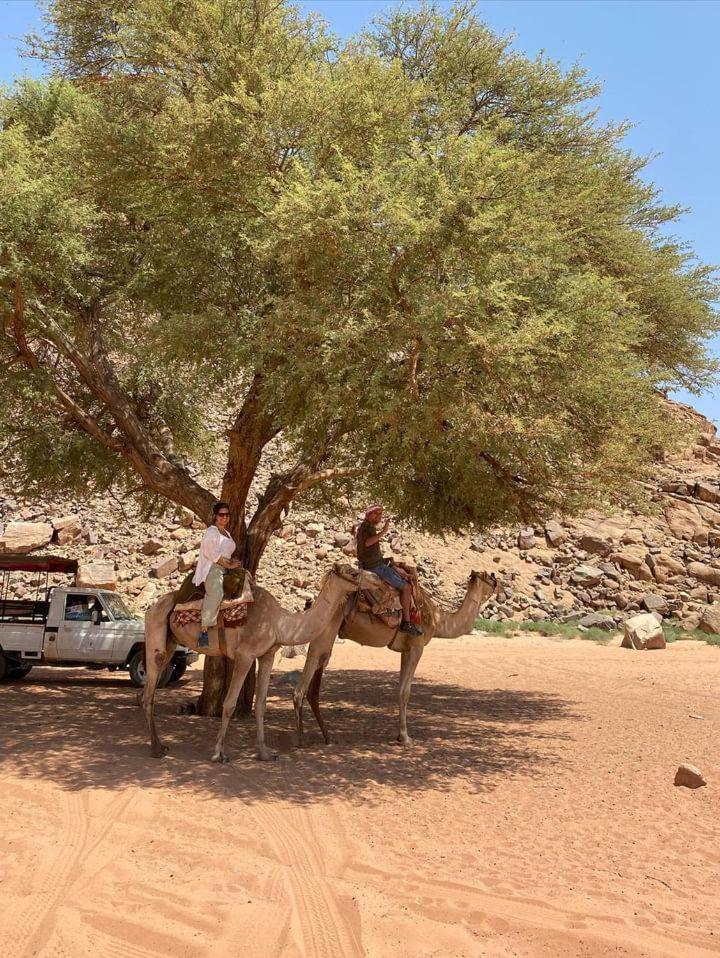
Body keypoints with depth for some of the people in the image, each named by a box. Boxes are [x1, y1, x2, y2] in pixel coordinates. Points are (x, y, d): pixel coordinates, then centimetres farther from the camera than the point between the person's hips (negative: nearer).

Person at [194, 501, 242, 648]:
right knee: (216, 594, -29)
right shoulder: (211, 531, -4)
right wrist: (229, 565, -8)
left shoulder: (227, 534, 23)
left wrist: (233, 562, 10)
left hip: (223, 568, 10)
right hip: (212, 568, -10)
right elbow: (213, 554, -13)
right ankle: (204, 630, -34)